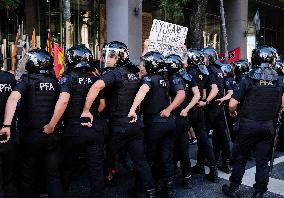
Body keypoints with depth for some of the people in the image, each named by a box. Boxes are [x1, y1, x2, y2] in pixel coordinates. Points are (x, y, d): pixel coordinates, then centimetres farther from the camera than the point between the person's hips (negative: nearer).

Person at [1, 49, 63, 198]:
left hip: (31, 136, -2)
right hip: (53, 135, 3)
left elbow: (13, 98, -24)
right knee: (54, 175, 10)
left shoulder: (27, 80, -8)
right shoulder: (55, 82, 4)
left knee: (27, 175, 15)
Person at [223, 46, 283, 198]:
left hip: (248, 125, -2)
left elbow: (232, 104, -14)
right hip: (268, 127, 2)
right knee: (263, 162, 10)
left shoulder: (248, 81, -10)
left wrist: (232, 112, 6)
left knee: (241, 158, 11)